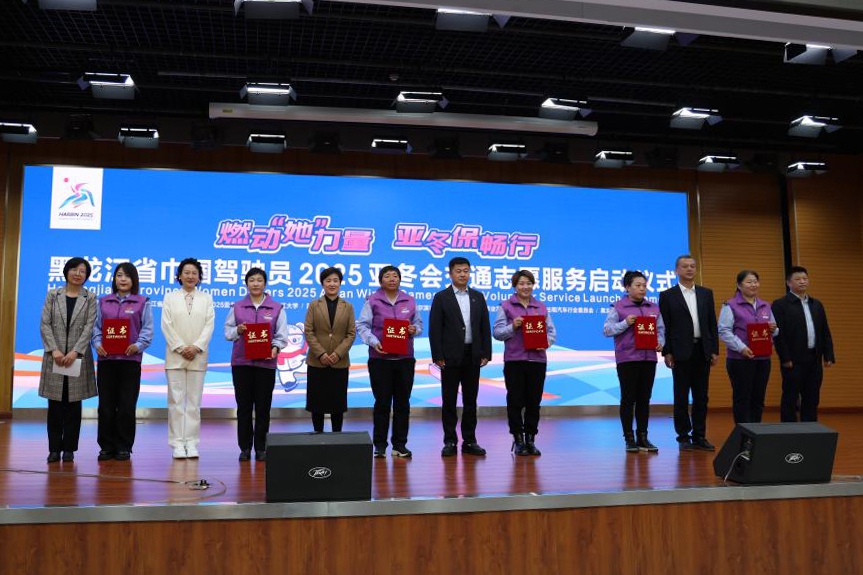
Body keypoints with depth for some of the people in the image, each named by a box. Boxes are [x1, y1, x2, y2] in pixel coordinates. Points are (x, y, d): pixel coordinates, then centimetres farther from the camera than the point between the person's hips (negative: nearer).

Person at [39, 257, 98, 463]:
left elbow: (89, 326, -4)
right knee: (55, 404, 2)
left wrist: (75, 351, -14)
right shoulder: (52, 295, 8)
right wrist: (54, 350, -12)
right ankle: (54, 448, 8)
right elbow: (45, 324, 1)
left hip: (78, 356, -1)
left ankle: (69, 448, 9)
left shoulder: (90, 298, 5)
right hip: (55, 356, 1)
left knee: (74, 404, 3)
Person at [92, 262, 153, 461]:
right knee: (106, 405, 4)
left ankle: (124, 447, 10)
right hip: (106, 358, 2)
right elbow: (96, 326, 10)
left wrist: (138, 345, -17)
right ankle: (107, 446, 13)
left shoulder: (142, 302, 6)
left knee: (127, 406, 0)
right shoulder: (103, 302, 14)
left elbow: (147, 329, 0)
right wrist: (97, 343, -8)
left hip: (130, 359, -2)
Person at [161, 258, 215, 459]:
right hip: (175, 356, -1)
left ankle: (191, 442, 5)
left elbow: (209, 325, 2)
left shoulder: (206, 298, 11)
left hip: (198, 356, 1)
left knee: (194, 401, 2)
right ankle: (177, 443, 3)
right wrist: (180, 348, -10)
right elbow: (166, 325, 0)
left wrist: (196, 347, -11)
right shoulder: (170, 297, 8)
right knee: (176, 400, -1)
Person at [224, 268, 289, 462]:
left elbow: (281, 335, 1)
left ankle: (261, 448, 13)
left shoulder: (276, 308, 4)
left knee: (263, 406, 3)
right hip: (241, 362, 1)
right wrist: (237, 331, -13)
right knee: (243, 406, 5)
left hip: (265, 363, -1)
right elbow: (227, 331, 8)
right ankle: (245, 447, 14)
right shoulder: (237, 307, 8)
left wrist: (275, 348, -17)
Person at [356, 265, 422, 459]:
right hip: (380, 358, -3)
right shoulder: (372, 301, 0)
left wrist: (414, 329, -9)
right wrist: (374, 342, -18)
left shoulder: (410, 301, 8)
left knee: (402, 402, 6)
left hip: (405, 358, 3)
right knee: (382, 402, 2)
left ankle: (400, 444, 15)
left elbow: (419, 323, 14)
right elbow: (362, 326, -3)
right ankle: (380, 445, 12)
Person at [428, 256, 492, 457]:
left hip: (472, 356, 3)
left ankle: (469, 441, 16)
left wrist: (486, 354, 2)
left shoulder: (478, 297, 10)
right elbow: (434, 329, -4)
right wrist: (438, 356, -10)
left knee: (470, 400, 8)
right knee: (449, 401, 2)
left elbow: (485, 327, 9)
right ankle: (450, 442, 10)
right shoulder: (441, 297, 0)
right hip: (451, 356, -3)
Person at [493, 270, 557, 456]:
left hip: (537, 359, 2)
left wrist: (547, 342, -10)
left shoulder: (541, 307, 13)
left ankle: (531, 439, 16)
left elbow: (551, 331, 10)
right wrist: (513, 326, -16)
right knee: (515, 401, 1)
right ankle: (518, 440, 12)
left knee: (534, 402, 6)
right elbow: (497, 332, 1)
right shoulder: (506, 306, 5)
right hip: (514, 360, -2)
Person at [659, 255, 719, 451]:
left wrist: (715, 350, 4)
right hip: (681, 352, -3)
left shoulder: (706, 293, 11)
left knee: (701, 396, 7)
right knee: (681, 397, 3)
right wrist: (667, 352, -8)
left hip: (702, 351, 3)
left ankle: (699, 436, 14)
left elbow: (712, 323, 10)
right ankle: (684, 437, 10)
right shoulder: (667, 295, 1)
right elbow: (664, 326, -2)